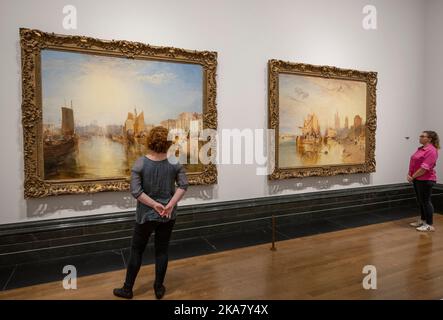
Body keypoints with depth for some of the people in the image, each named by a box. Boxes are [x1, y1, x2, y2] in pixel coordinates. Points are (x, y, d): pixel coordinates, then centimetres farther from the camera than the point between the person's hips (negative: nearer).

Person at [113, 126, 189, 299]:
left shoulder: (140, 163, -13)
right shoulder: (175, 162, -8)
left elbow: (135, 190, -17)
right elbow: (183, 185, -11)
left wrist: (155, 205, -14)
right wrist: (170, 205, -15)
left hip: (146, 215, -1)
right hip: (168, 215, 2)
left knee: (136, 250, 15)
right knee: (162, 250, 14)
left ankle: (127, 289, 29)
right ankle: (159, 288, 28)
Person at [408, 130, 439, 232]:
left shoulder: (431, 151, -17)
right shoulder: (421, 149, 12)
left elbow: (424, 168, -23)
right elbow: (413, 163, 14)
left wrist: (412, 177, -16)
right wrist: (409, 174, 1)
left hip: (425, 180, -9)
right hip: (417, 179, 9)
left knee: (426, 201, -2)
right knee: (420, 201, 16)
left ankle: (430, 225, 8)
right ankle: (422, 220, 28)